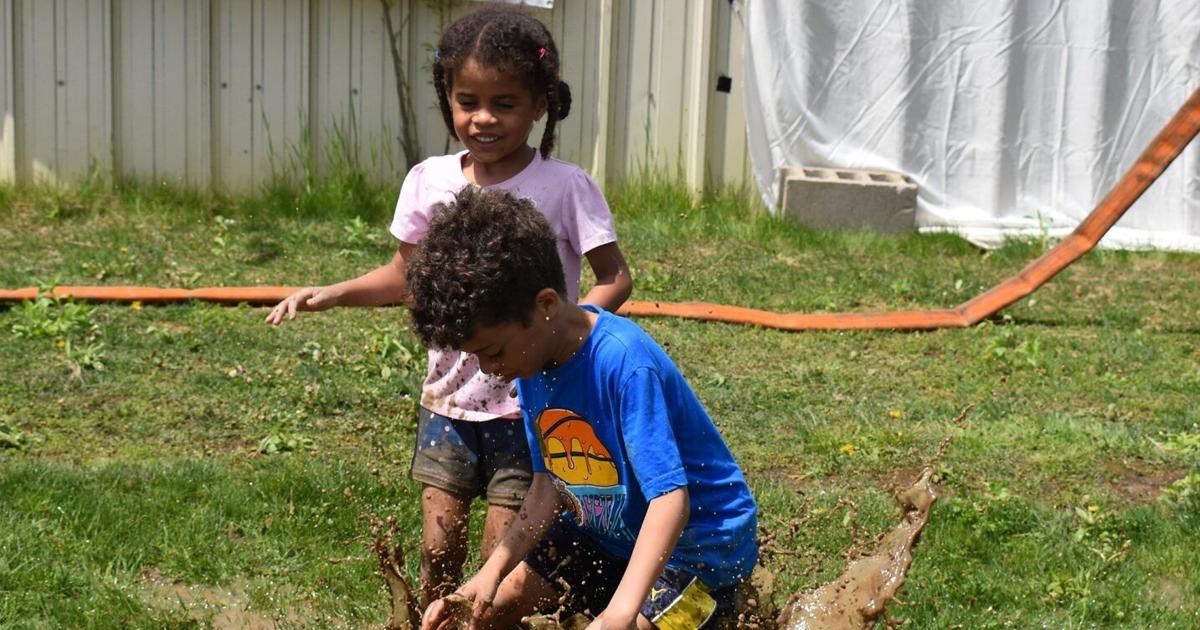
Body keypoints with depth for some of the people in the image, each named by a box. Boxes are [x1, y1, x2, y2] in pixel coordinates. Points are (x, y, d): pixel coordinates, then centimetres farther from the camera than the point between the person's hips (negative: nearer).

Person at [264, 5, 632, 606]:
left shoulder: (564, 186, -12)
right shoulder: (429, 182, -1)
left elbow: (615, 276, -7)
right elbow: (406, 277, 12)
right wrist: (331, 294, -2)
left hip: (527, 405, -4)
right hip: (448, 400, 4)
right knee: (438, 553, 9)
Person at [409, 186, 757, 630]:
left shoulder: (624, 363, -30)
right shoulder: (532, 362, -6)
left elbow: (670, 497, -35)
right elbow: (549, 482, 1)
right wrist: (491, 573, -11)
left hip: (698, 544, -8)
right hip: (609, 535, 8)